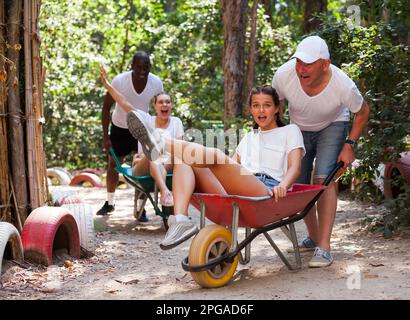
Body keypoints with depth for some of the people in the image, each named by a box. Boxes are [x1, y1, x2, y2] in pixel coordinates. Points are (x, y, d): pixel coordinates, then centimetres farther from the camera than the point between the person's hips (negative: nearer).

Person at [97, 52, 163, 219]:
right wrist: (105, 136, -17)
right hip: (119, 128, 0)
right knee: (113, 165, 11)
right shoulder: (119, 81, -27)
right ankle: (109, 203, 29)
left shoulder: (156, 83, -22)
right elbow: (106, 107, -16)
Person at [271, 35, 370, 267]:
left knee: (324, 179, -21)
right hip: (299, 128, 3)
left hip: (332, 126, -3)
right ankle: (314, 236, 26)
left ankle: (324, 247, -19)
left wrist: (350, 144, -16)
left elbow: (362, 112, -12)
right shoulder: (284, 75, -31)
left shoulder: (343, 85, -34)